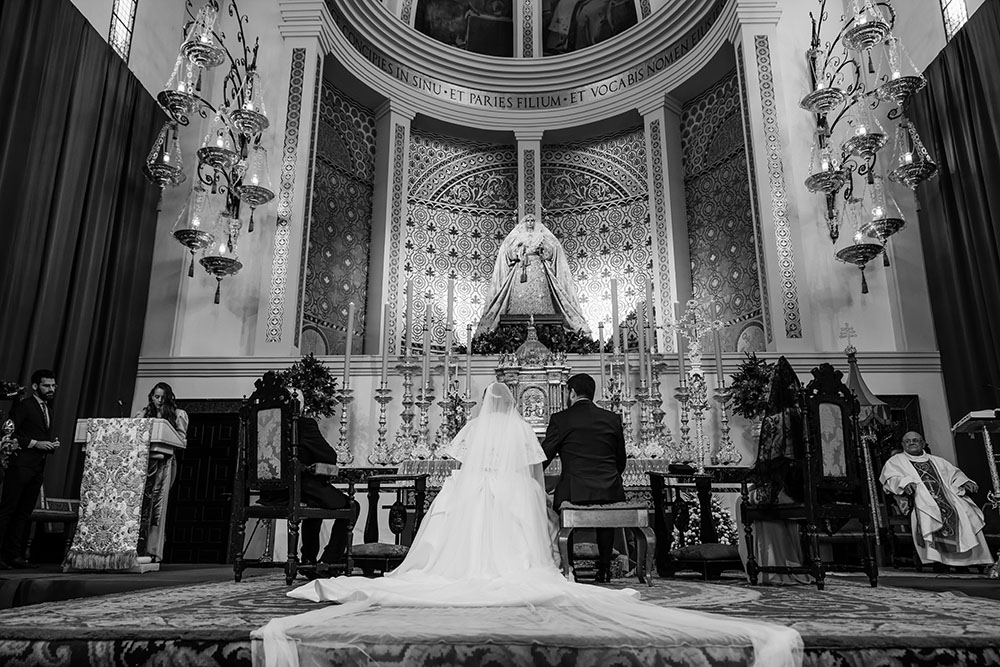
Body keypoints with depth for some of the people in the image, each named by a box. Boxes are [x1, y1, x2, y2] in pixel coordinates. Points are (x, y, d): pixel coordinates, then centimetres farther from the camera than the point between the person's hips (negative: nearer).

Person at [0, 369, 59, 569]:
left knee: (24, 512, 8)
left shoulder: (48, 409, 19)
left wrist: (52, 444, 7)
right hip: (20, 465, -8)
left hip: (38, 468, 8)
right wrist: (35, 443, -17)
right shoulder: (23, 406, -6)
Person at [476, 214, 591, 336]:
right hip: (521, 269, 0)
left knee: (540, 297, -15)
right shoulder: (517, 236, 20)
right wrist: (521, 251, -2)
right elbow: (508, 251, 10)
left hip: (539, 270, 0)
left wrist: (541, 250, -4)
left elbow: (553, 250, 11)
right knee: (521, 296, -14)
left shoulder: (541, 235, 19)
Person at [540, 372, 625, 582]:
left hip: (575, 492, -4)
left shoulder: (560, 419, -2)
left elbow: (543, 458, 1)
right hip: (611, 491, 4)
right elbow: (621, 463, 14)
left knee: (553, 502, 24)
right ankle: (604, 569, 34)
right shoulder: (613, 418, 9)